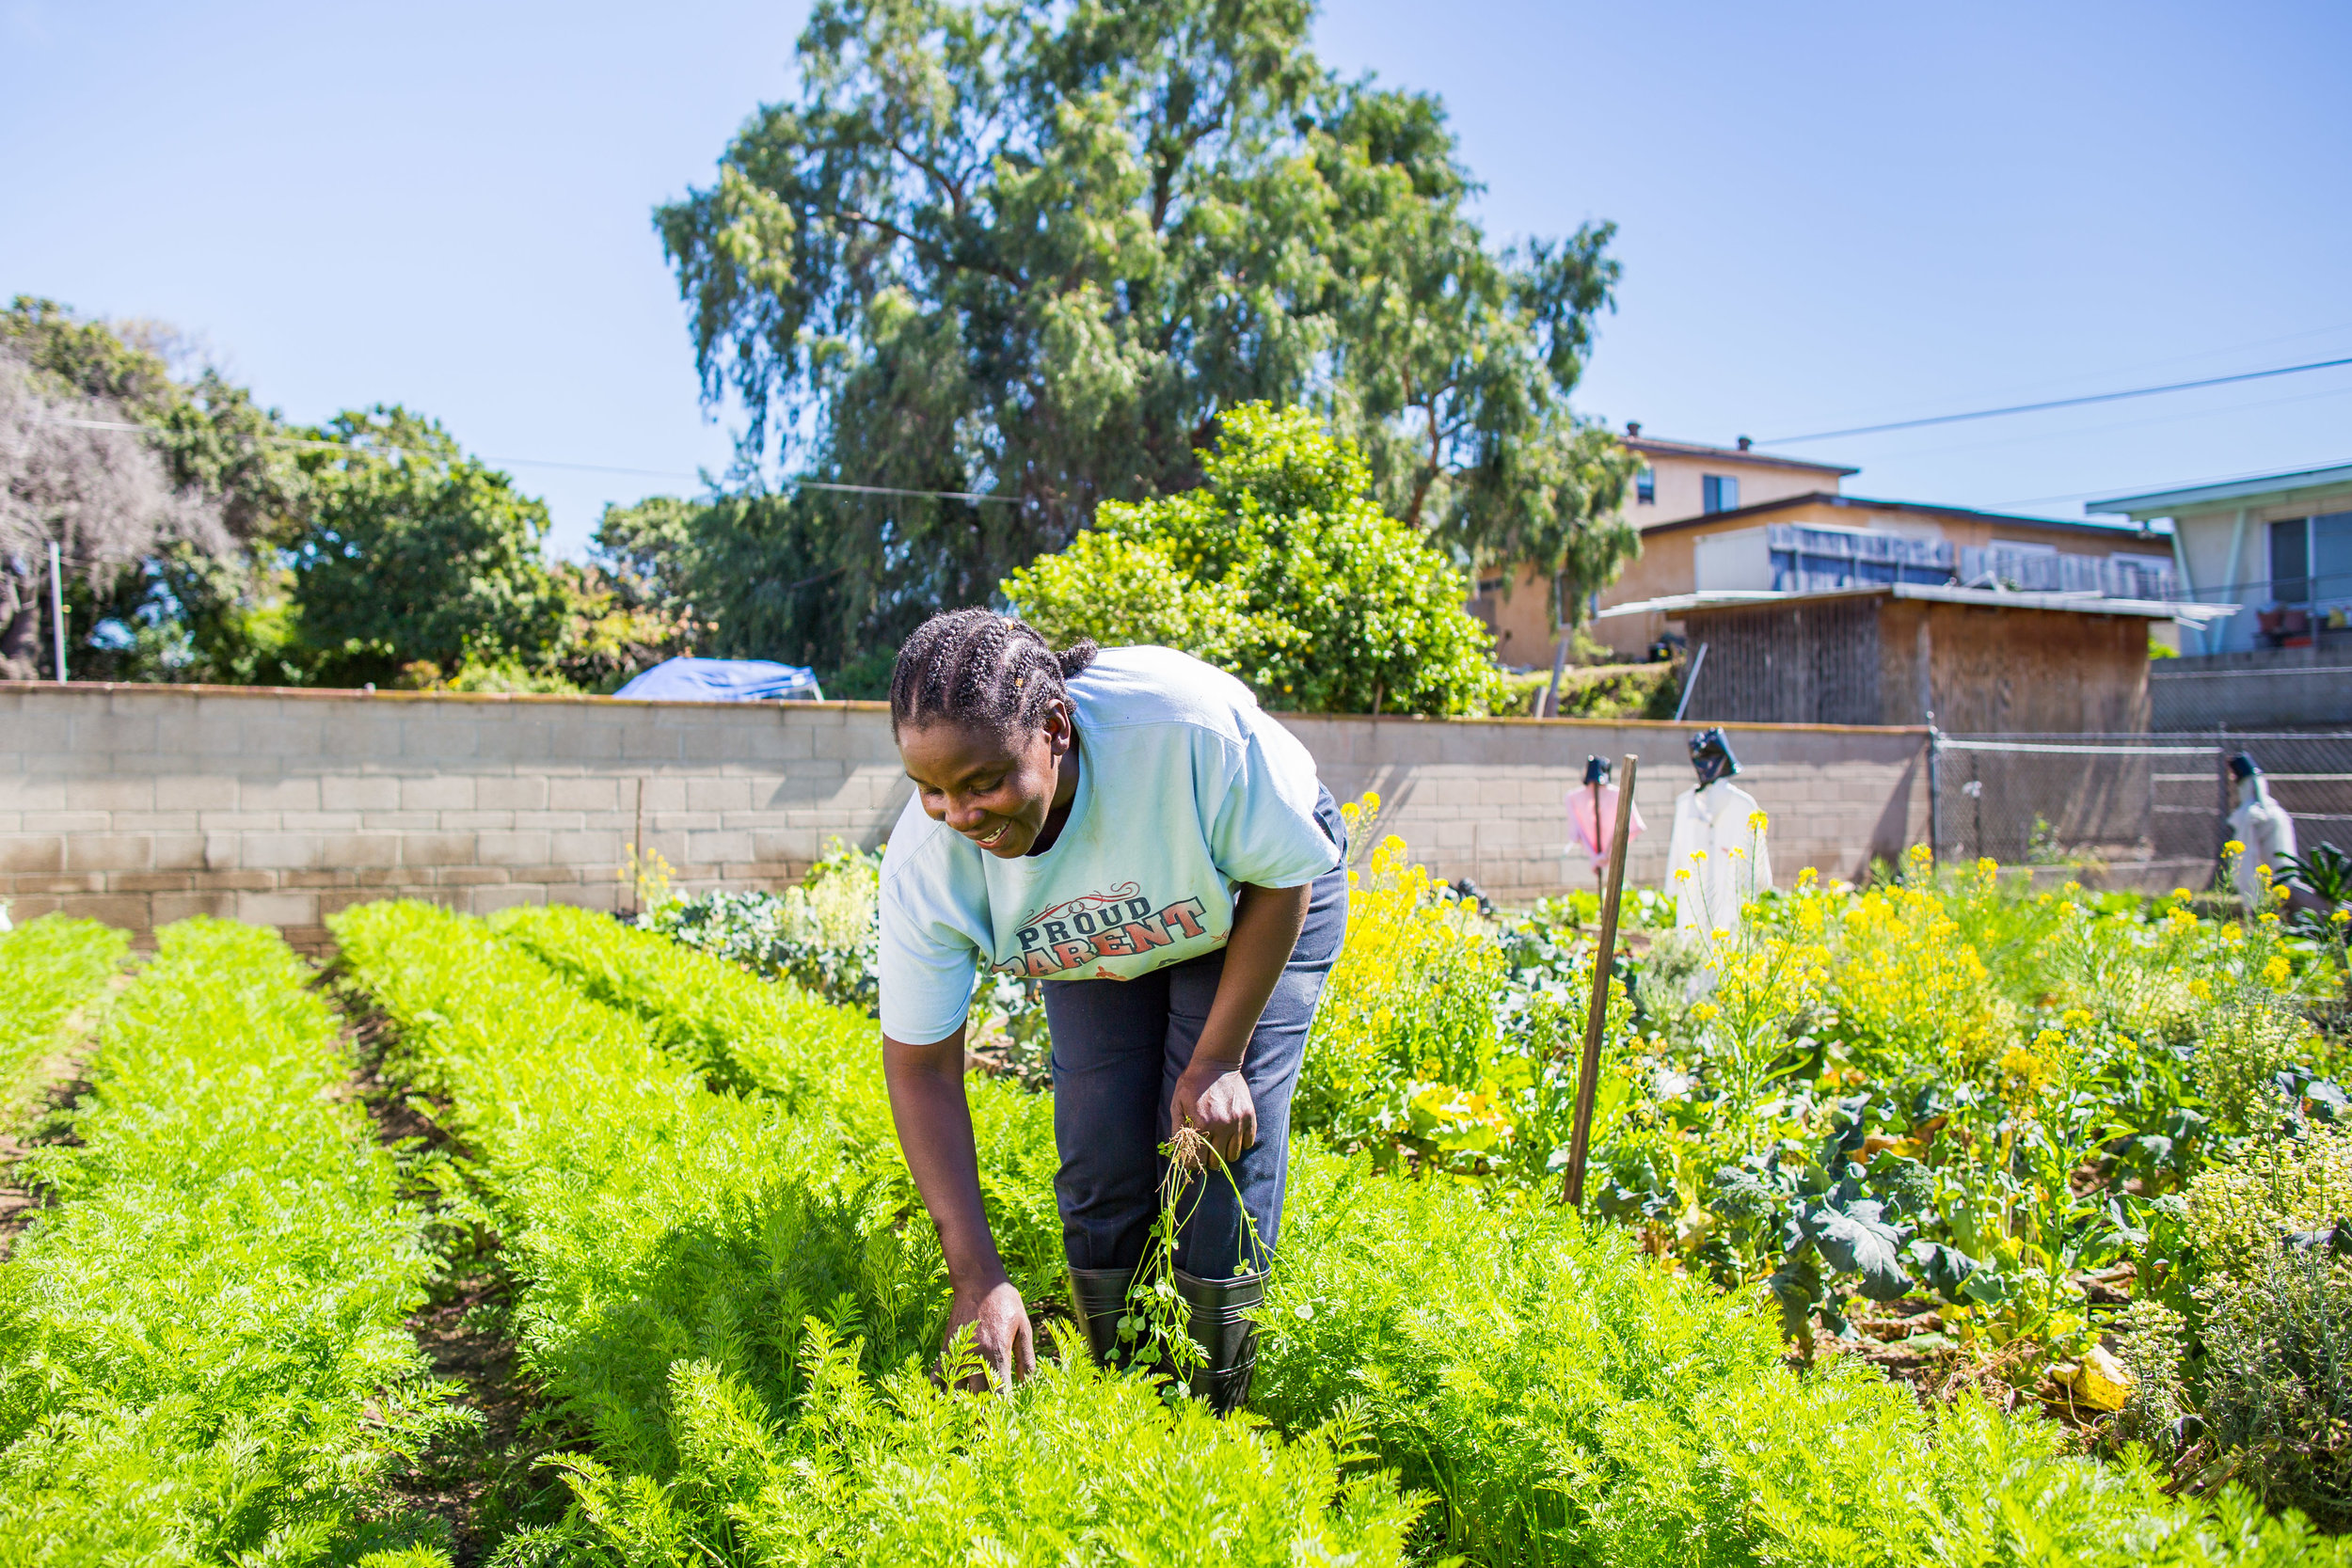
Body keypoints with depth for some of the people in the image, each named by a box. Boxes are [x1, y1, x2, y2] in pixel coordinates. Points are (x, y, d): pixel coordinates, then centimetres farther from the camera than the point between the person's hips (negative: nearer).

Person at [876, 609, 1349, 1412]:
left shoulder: (1188, 723, -42)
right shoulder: (924, 863, -32)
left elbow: (1285, 877, -22)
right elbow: (921, 1070, -21)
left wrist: (1217, 1059, -21)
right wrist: (976, 1275, -25)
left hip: (1250, 907, -2)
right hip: (1100, 934, 3)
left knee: (1220, 1138, -13)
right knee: (1100, 1159, -8)